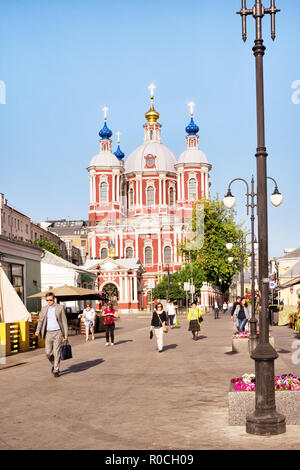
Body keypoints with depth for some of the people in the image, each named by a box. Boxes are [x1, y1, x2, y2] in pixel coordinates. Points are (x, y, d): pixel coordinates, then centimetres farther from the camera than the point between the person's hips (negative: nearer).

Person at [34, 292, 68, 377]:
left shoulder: (60, 308, -2)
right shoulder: (44, 309, 10)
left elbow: (64, 321, -1)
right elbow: (41, 320, 6)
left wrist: (66, 334, -5)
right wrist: (38, 330, -12)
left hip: (57, 332, -4)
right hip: (48, 333, 4)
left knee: (56, 352, -7)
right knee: (48, 352, 2)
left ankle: (56, 370, 1)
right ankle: (54, 364, 29)